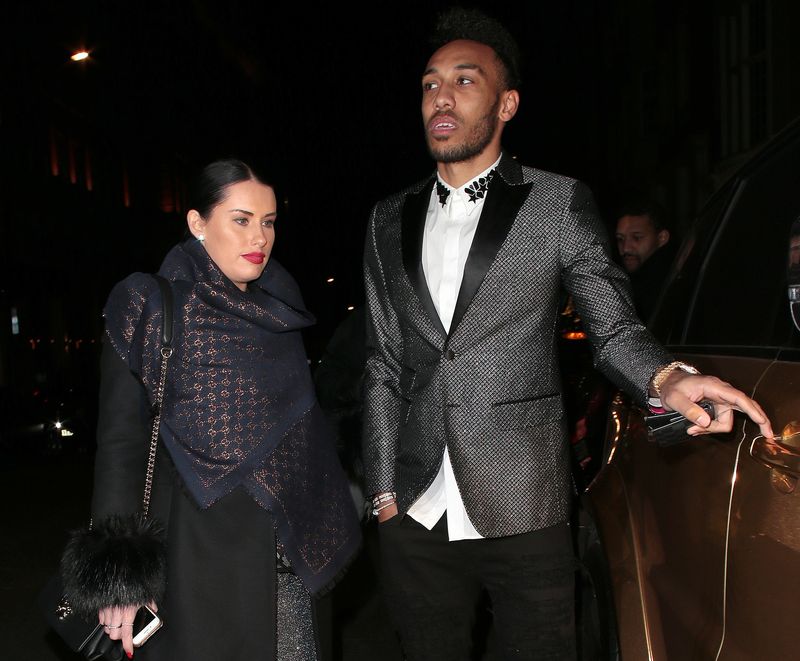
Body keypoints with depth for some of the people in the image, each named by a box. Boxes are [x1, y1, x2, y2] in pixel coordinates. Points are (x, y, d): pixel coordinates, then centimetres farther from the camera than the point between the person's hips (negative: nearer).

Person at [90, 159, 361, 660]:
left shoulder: (280, 312, 9)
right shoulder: (152, 305, -6)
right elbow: (122, 439, -9)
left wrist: (325, 535, 12)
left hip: (293, 549, 5)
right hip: (205, 546, -5)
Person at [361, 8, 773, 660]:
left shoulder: (560, 203, -2)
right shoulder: (390, 221, 8)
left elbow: (613, 324, 1)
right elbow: (384, 365, 10)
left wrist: (666, 377, -22)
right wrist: (384, 490, 7)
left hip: (525, 515, -3)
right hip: (416, 518, 3)